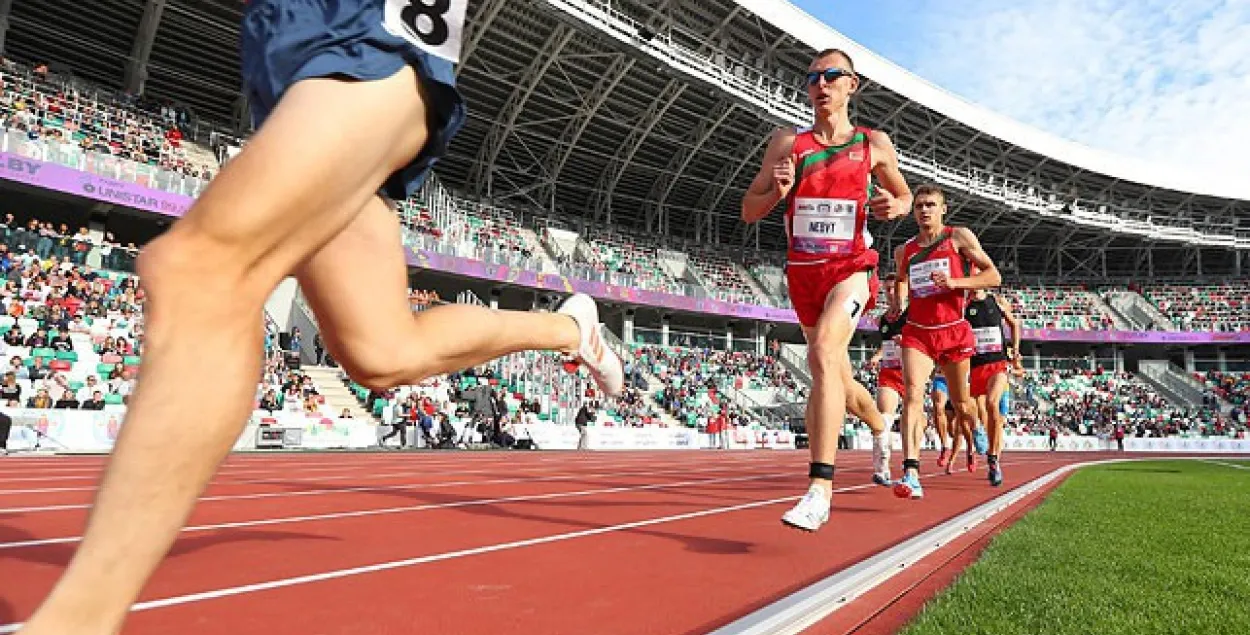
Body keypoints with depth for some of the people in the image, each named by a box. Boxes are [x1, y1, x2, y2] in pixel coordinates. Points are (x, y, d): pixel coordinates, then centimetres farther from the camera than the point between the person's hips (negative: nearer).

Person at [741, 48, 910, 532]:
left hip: (851, 268, -3)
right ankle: (879, 428, 51)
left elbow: (904, 193, 18)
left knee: (823, 354, -29)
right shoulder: (787, 143, 3)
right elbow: (748, 211, 4)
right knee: (838, 375, 17)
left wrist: (895, 206, -5)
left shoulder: (874, 144, 3)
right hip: (803, 271, 3)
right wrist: (776, 192, -17)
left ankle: (820, 489, -29)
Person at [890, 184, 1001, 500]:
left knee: (961, 404, 13)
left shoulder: (959, 237, 2)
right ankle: (911, 473, -27)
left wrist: (955, 282, -15)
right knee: (912, 393, -20)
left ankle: (977, 430, 49)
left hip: (954, 331, -1)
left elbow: (994, 276, -1)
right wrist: (897, 301, 10)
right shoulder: (904, 251, 11)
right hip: (917, 332, 1)